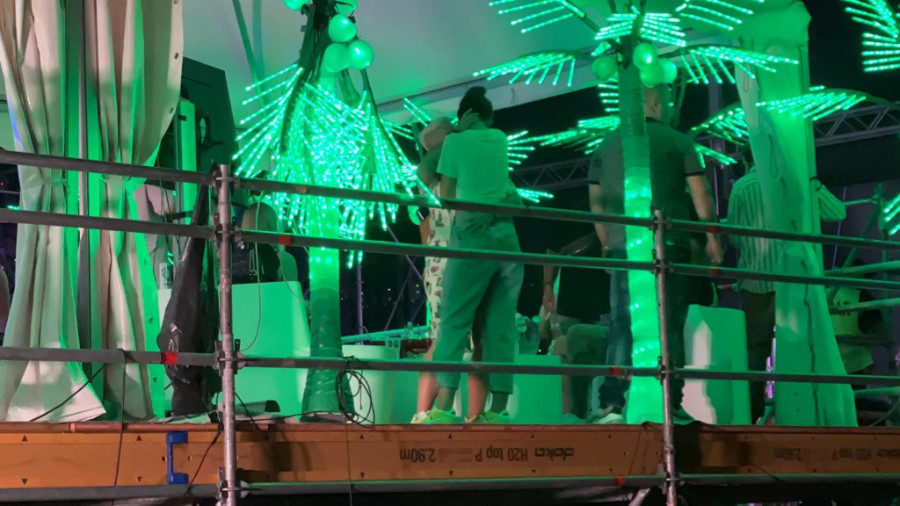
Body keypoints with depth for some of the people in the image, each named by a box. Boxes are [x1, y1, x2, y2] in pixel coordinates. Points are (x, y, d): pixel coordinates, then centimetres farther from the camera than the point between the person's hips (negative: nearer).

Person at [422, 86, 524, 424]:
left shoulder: (456, 141, 5)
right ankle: (498, 409, 0)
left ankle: (443, 408, -15)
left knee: (454, 322, -5)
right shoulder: (501, 140, 16)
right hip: (507, 236, 4)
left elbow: (446, 194, 8)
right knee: (500, 327, 4)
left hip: (472, 234, -4)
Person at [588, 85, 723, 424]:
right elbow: (700, 194, -2)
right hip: (669, 244, -2)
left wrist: (607, 243, 19)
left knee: (622, 325, 2)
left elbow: (596, 201, 13)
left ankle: (612, 403, -9)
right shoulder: (678, 141, 3)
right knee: (670, 326, 3)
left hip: (623, 246, 2)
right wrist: (712, 237, 5)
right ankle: (671, 405, -1)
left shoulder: (606, 145, 12)